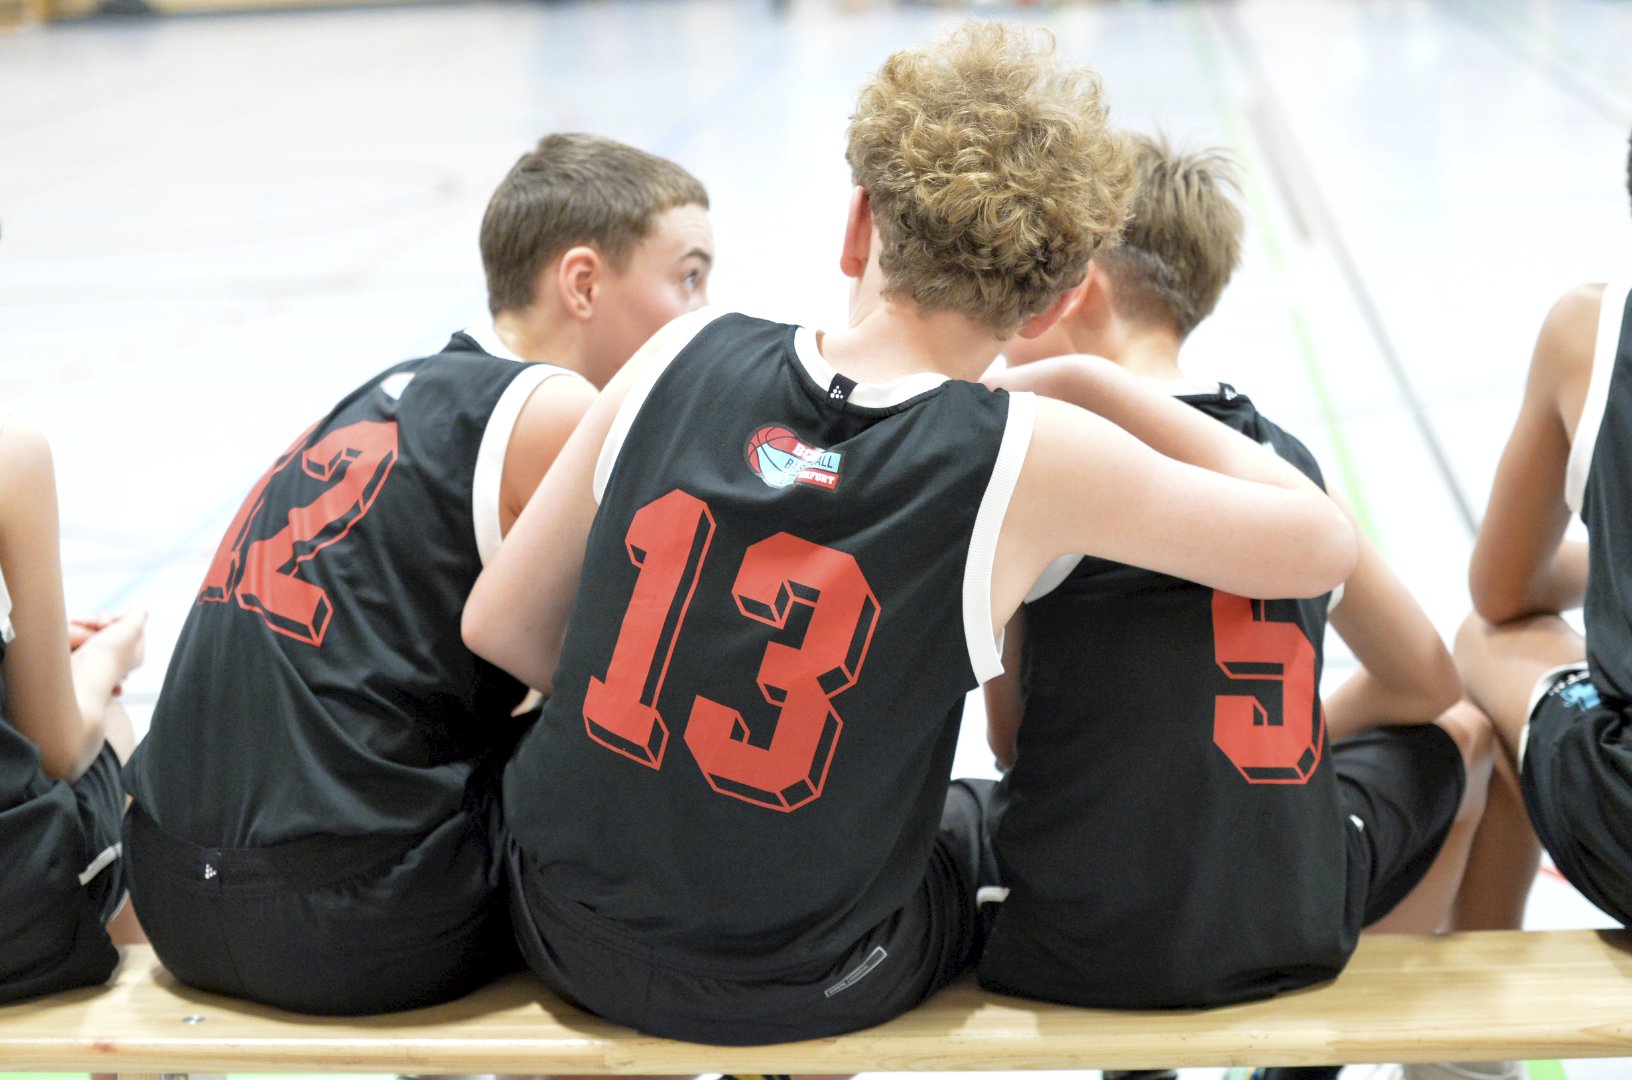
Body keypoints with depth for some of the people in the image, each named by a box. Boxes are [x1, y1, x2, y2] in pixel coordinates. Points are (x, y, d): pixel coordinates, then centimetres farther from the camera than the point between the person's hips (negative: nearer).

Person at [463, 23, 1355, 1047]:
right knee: (996, 822, 30)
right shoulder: (1032, 460, -19)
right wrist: (1097, 381, -2)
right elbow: (1322, 543, -7)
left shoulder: (685, 356, -10)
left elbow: (498, 624, -2)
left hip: (569, 932, 3)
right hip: (792, 995, -3)